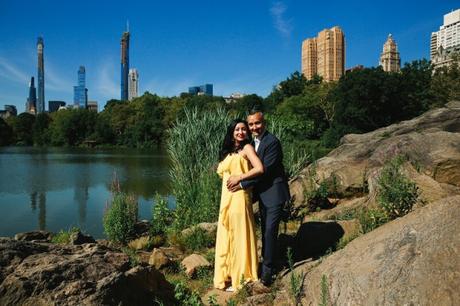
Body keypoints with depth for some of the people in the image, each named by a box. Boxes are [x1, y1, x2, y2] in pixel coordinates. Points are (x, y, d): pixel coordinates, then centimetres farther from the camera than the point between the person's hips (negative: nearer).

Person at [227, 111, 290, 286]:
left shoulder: (272, 142, -18)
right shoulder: (251, 142, 9)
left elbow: (264, 170, -22)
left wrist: (242, 184, -20)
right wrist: (237, 178, -1)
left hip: (273, 192, -8)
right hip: (262, 193, 8)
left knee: (270, 231, -5)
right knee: (265, 230, 18)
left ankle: (268, 269, 9)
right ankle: (267, 261, 33)